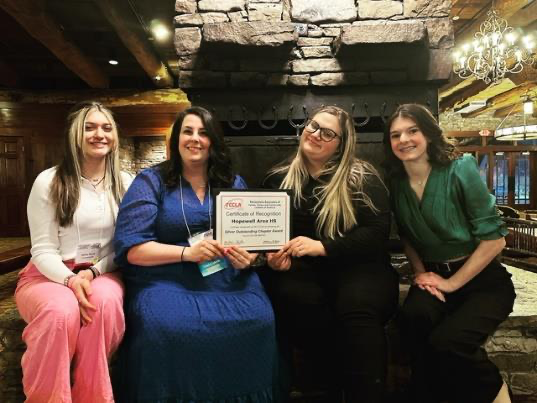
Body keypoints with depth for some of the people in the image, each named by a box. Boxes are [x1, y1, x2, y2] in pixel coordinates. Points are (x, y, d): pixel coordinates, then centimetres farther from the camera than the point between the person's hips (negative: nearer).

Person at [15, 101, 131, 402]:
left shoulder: (125, 184, 5)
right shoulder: (49, 182, -2)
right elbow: (43, 250, -5)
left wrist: (92, 272, -13)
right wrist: (70, 279, -24)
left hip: (102, 273, 2)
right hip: (49, 275, -1)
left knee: (105, 301, -34)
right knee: (62, 310, -36)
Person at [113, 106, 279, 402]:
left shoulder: (234, 184, 13)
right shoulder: (150, 181, 2)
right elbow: (130, 248, -6)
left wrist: (248, 256, -13)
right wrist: (187, 253, -18)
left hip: (226, 280, 3)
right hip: (166, 281, -2)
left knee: (258, 322, -25)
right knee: (164, 329, -33)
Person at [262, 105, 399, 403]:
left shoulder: (363, 178, 0)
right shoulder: (278, 179, 10)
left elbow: (377, 233, -8)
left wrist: (322, 247, -19)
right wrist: (275, 256, -11)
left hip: (357, 267, -2)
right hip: (302, 270, 3)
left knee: (358, 306, -35)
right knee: (292, 297, -32)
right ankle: (338, 374, -7)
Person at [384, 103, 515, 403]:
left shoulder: (460, 169, -16)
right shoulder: (397, 183, -2)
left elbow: (494, 238, -15)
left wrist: (452, 283, -14)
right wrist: (420, 272, -2)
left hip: (482, 279, -3)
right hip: (434, 275, 4)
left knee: (446, 342, -26)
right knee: (413, 316, -28)